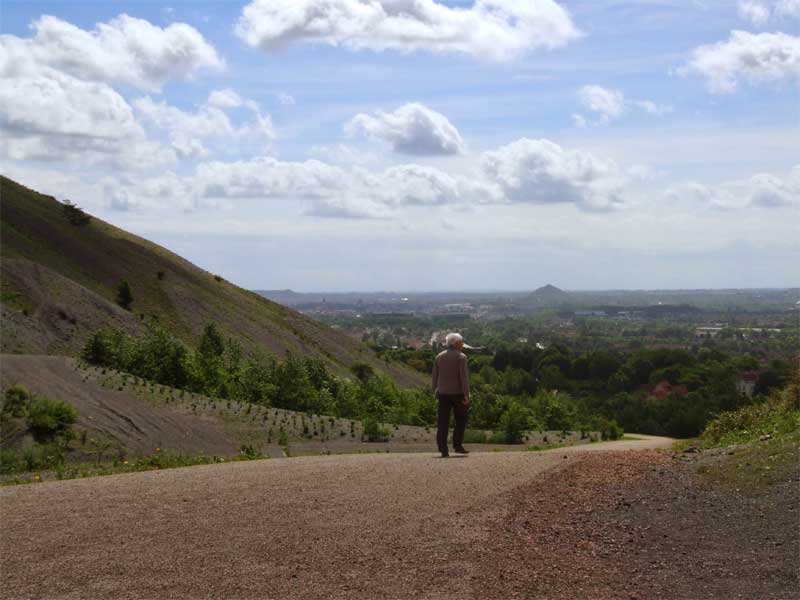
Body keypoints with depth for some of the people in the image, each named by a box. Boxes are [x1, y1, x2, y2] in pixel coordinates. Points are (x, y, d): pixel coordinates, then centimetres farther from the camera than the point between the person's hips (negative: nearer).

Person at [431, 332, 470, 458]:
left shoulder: (439, 357, 8)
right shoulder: (461, 357, -7)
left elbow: (435, 376, 9)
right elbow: (463, 376, -14)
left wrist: (435, 392, 16)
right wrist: (466, 395, -14)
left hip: (443, 392, 4)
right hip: (457, 392, -4)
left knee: (443, 421, 2)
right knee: (461, 419, 12)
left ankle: (443, 449, -3)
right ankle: (457, 445, 6)